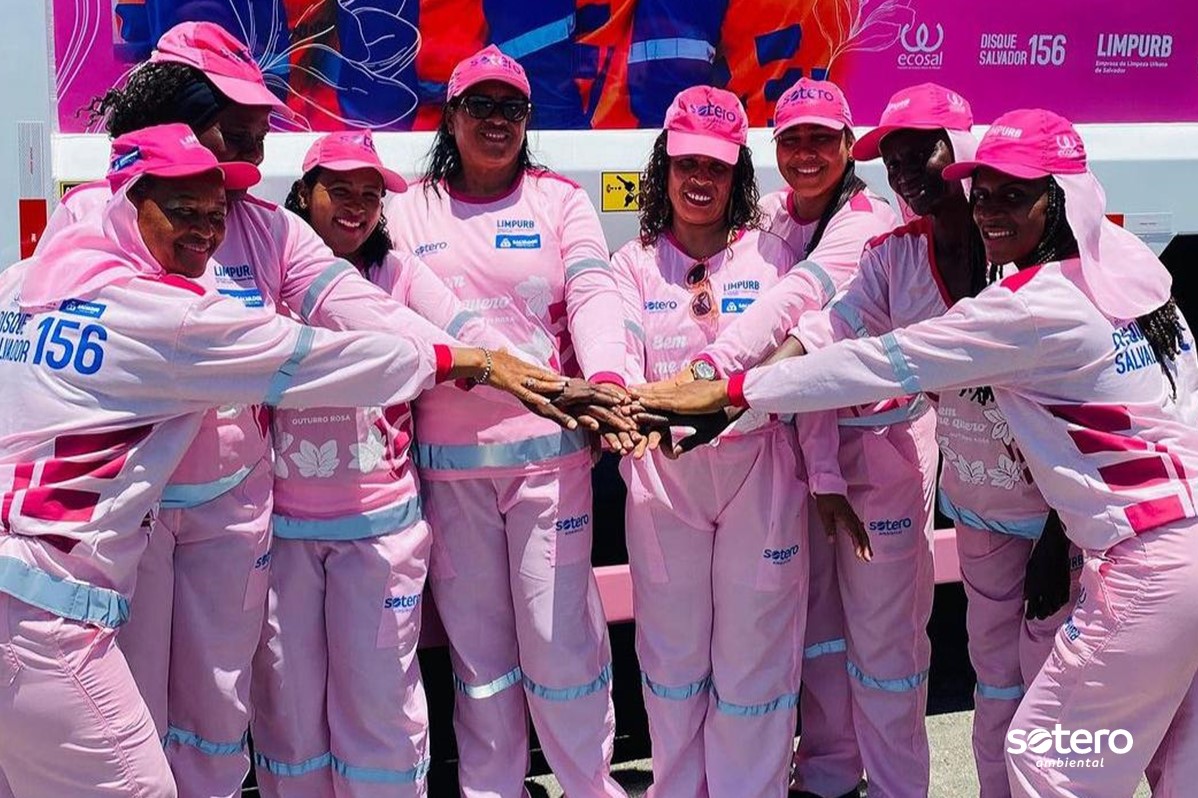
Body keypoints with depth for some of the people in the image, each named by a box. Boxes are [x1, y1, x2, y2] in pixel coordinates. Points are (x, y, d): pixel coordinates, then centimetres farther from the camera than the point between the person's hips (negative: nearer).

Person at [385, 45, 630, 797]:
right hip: (448, 457, 2)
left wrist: (608, 379, -26)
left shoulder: (560, 199, 6)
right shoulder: (410, 211, 10)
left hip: (549, 449, -1)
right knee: (478, 644, 9)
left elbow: (595, 296, -7)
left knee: (562, 637, -1)